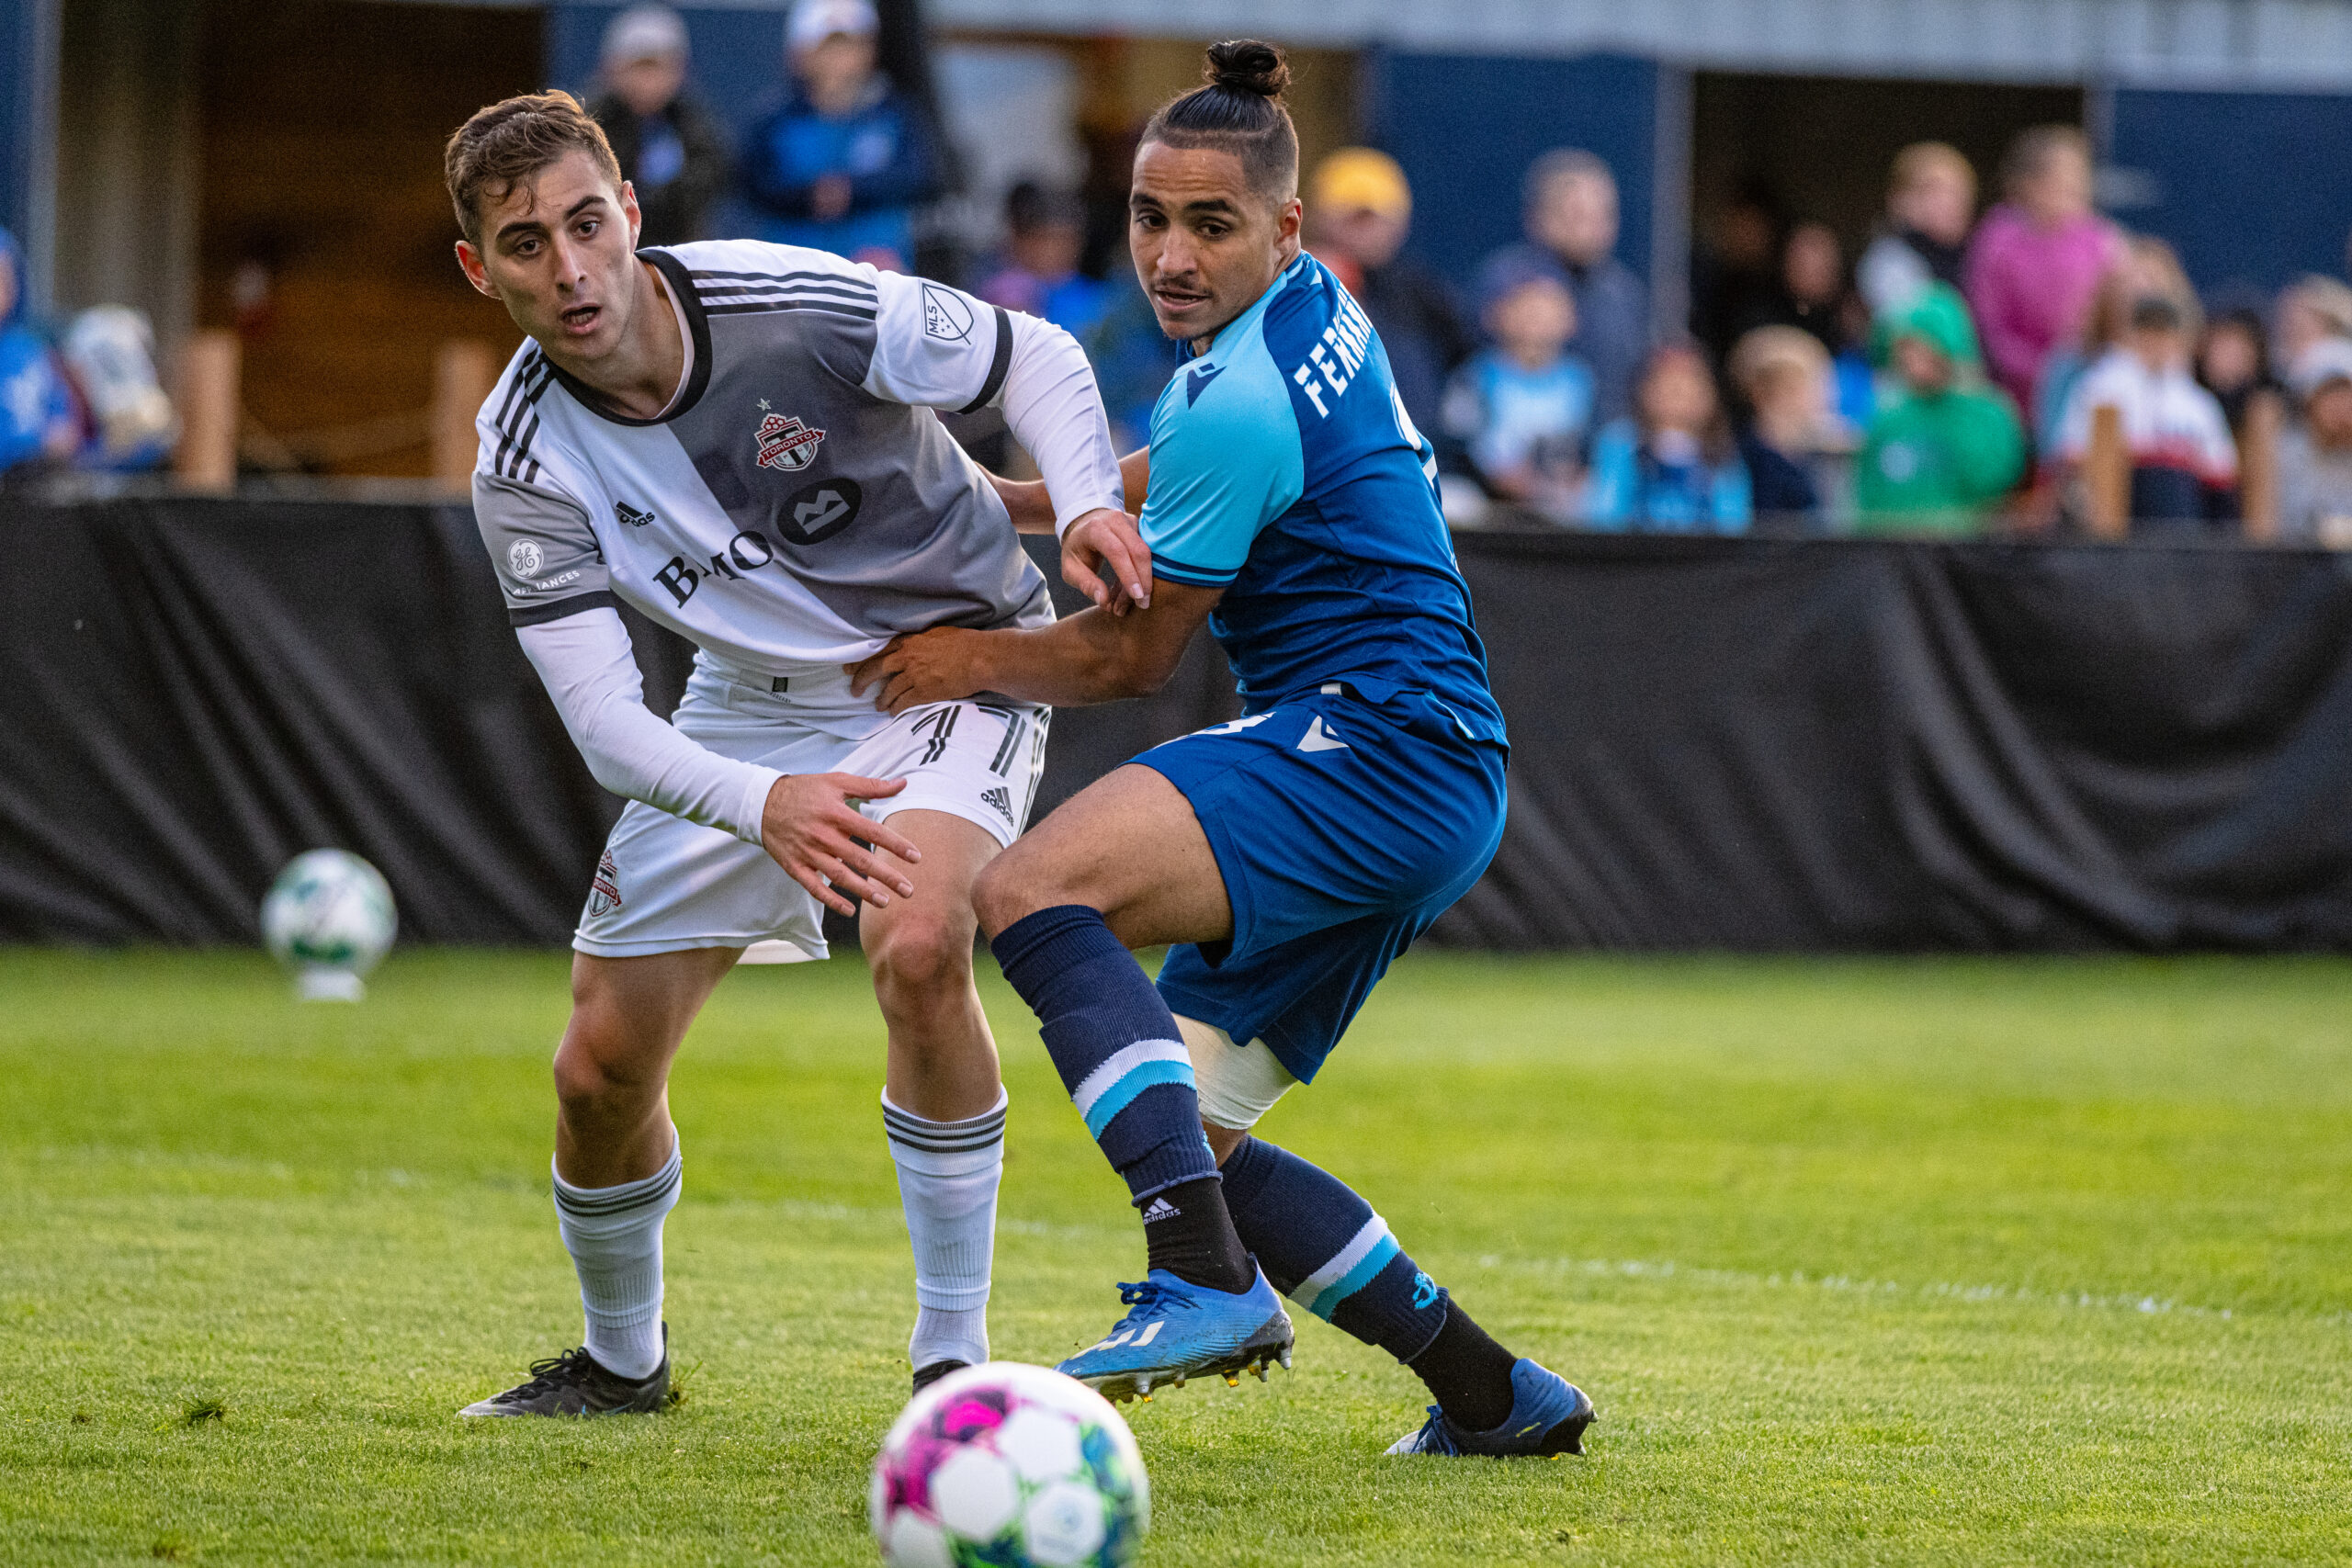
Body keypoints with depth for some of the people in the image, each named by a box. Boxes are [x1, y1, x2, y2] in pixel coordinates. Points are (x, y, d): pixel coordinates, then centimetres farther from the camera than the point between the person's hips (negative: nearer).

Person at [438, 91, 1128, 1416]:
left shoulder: (802, 307, -27)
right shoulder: (527, 468, -20)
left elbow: (1037, 359, -11)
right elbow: (607, 726, -23)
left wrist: (1091, 508, -30)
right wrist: (764, 805, -42)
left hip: (953, 650, -3)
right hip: (752, 702, 3)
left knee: (917, 947, -32)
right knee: (603, 1065, 1)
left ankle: (954, 1357, -19)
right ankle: (622, 1360, 32)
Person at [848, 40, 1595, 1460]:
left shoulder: (1241, 404, -13)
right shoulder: (1312, 307, 16)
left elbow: (1133, 657, -5)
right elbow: (1158, 481, 36)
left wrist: (972, 661, 10)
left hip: (1373, 746, -10)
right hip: (1435, 794, 10)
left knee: (1037, 888, -27)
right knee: (1183, 1129, 10)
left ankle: (1208, 1283, -41)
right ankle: (1494, 1394, 13)